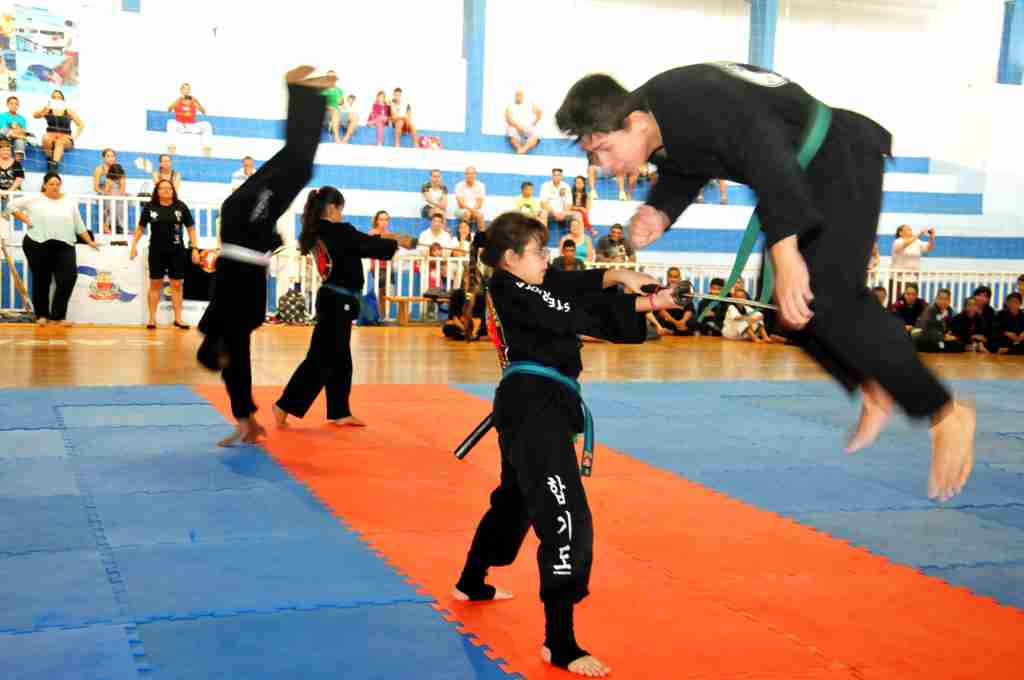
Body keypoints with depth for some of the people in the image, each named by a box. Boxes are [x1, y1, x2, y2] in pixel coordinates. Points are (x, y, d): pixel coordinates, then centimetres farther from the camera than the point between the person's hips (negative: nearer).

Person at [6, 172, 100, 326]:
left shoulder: (70, 202, 12)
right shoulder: (34, 199, 3)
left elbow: (79, 225, 17)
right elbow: (12, 205, 7)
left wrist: (90, 242, 16)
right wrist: (26, 220, -2)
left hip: (64, 246, 2)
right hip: (37, 245, -2)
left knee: (68, 278, -11)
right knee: (41, 280, 5)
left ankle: (57, 316, -3)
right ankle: (41, 315, 19)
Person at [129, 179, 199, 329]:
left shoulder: (181, 207, 0)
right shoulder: (150, 207, 0)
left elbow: (191, 228, 4)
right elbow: (140, 227, 7)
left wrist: (195, 248, -2)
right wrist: (134, 246, 3)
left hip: (177, 251, 0)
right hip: (157, 251, 0)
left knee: (177, 285, 5)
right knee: (155, 285, 6)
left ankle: (178, 318, 13)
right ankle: (152, 318, 13)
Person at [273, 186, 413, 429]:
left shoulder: (316, 233, 10)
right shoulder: (338, 232, -16)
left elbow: (359, 242, 17)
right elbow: (370, 246, -8)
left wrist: (385, 238, 13)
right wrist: (399, 242, 6)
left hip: (333, 299, 10)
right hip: (338, 302, -10)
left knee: (340, 360, 16)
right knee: (321, 358, -6)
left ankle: (340, 412, 23)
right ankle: (285, 406, -5)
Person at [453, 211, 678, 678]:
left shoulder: (528, 287, 15)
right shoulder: (510, 290, -12)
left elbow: (577, 286, 7)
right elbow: (575, 316, -17)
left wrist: (619, 277, -11)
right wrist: (642, 306, -16)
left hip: (533, 404, 11)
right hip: (533, 407, -11)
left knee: (514, 498, 28)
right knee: (566, 518, -15)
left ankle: (471, 584, 48)